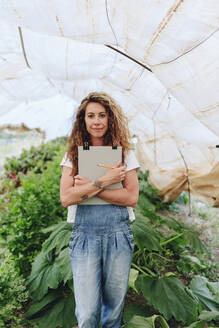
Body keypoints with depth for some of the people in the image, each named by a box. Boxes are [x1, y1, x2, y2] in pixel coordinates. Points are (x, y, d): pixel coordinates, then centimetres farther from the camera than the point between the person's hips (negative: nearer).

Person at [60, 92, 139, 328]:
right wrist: (103, 181, -15)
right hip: (85, 235, 0)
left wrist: (89, 186, -11)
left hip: (118, 235, 1)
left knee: (114, 305, 14)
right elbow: (66, 198, -7)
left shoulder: (124, 153, 4)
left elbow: (132, 198, -6)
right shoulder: (74, 154, 4)